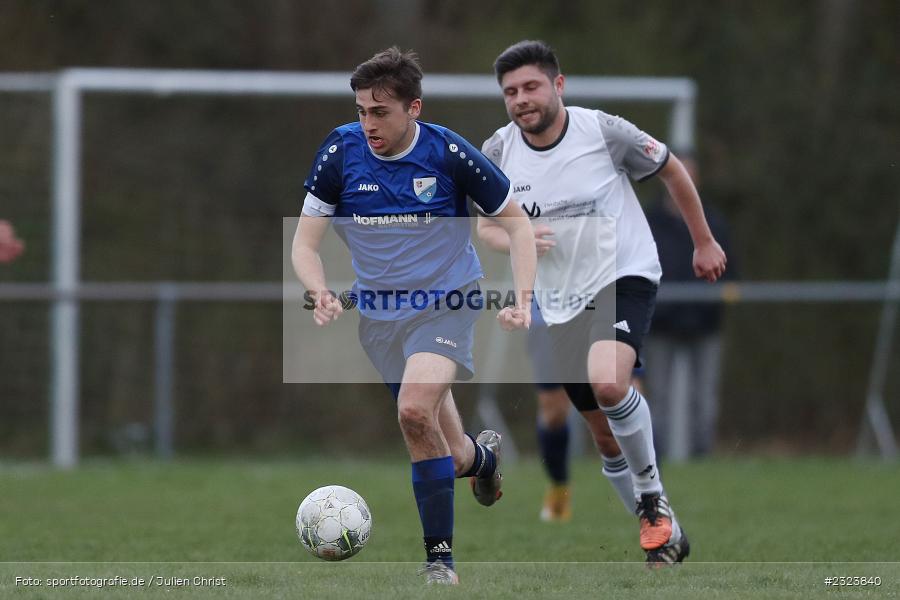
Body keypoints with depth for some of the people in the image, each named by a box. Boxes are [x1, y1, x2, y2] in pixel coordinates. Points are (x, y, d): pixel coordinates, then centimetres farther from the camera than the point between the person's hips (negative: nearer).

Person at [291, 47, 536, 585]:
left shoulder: (448, 153, -14)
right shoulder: (340, 152, -8)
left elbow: (517, 223, -3)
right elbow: (305, 243, -1)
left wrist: (522, 299, -15)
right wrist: (321, 292, -22)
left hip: (447, 302, -3)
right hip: (379, 312, 3)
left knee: (416, 408, -29)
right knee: (451, 457, 4)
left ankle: (440, 555, -16)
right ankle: (484, 454, 44)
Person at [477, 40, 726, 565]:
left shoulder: (604, 132, -13)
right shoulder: (498, 153, -3)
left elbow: (672, 171, 4)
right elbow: (487, 225, 12)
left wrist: (704, 242, 11)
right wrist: (515, 241, -12)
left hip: (624, 277, -5)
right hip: (561, 301, 5)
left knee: (608, 383, -32)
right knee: (607, 432, 10)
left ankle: (655, 503, -17)